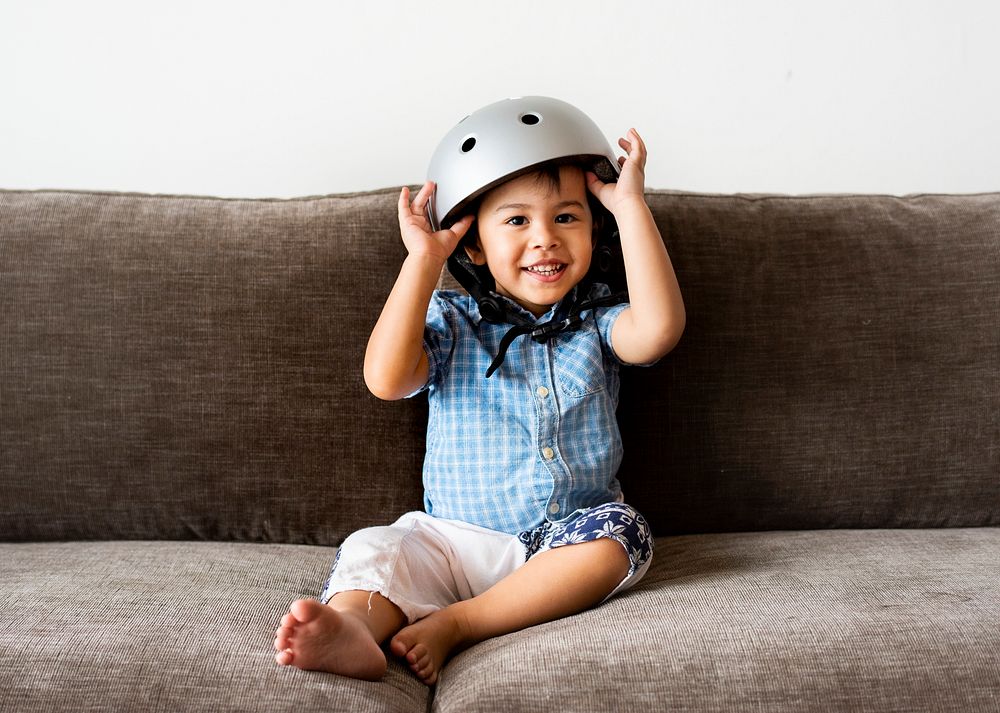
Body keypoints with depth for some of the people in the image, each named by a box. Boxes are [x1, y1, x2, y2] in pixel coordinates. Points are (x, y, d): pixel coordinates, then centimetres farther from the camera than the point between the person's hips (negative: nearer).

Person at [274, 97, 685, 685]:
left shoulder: (594, 322, 5)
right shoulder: (451, 322, 4)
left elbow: (659, 329, -18)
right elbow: (387, 379, -15)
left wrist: (632, 206, -15)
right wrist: (422, 262, -16)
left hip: (569, 539, 1)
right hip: (461, 540, 0)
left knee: (616, 535, -30)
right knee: (373, 549, -24)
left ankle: (453, 625, -31)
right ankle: (351, 629, -56)